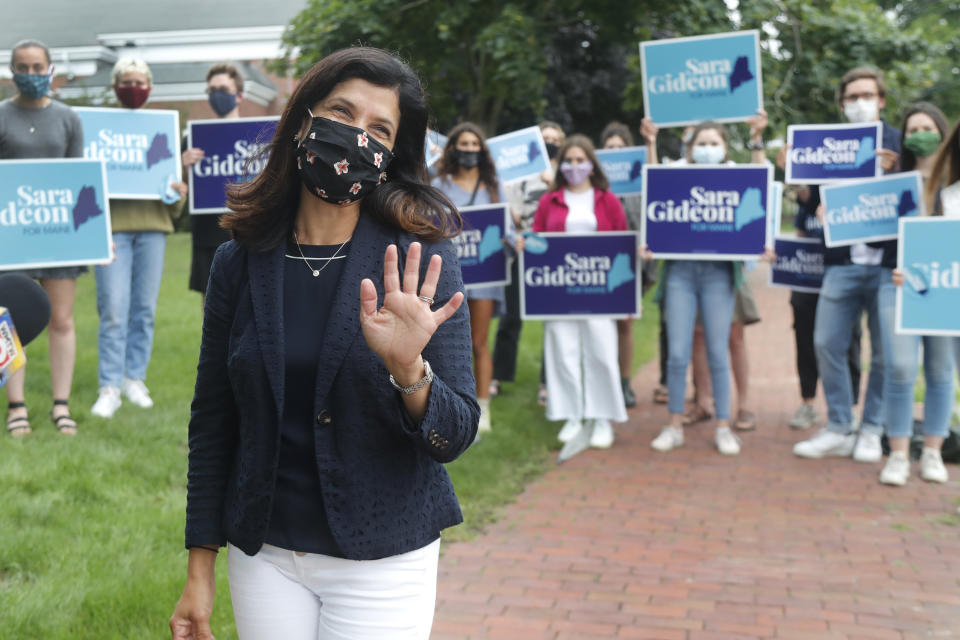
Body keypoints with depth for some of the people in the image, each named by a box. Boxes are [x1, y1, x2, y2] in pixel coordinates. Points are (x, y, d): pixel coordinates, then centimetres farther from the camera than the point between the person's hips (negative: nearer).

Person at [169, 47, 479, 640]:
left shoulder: (420, 262, -10)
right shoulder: (239, 262, -3)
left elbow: (455, 435, -12)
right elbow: (213, 424, 4)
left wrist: (408, 370, -32)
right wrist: (200, 573, 6)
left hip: (383, 562, -2)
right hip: (264, 556, 2)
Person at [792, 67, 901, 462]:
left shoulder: (900, 143, 6)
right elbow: (814, 195, 12)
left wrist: (889, 172, -16)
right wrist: (820, 208, -10)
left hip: (886, 262, -2)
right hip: (842, 262, 2)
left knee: (884, 352, 2)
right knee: (827, 344, 1)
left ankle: (871, 431, 17)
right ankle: (838, 429, 14)